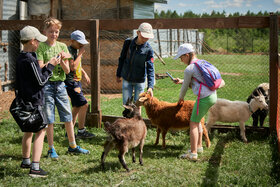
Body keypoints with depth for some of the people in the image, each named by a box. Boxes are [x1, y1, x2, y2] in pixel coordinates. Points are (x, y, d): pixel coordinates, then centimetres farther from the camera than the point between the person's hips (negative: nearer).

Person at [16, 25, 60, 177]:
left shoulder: (20, 58, 10)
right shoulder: (30, 59, -19)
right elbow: (41, 81, -15)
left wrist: (46, 67, 11)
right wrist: (50, 66, -6)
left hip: (24, 100, 10)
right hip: (34, 101, -10)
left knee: (28, 130, 22)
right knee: (40, 130, -7)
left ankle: (26, 161, 35)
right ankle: (35, 168, -12)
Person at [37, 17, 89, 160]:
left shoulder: (62, 46, 9)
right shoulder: (41, 47, -2)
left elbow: (67, 70, 5)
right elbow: (40, 68, -11)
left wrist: (62, 61, -13)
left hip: (60, 84, 4)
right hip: (46, 84, -4)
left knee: (68, 116, 7)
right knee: (49, 118, 1)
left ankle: (72, 146, 19)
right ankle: (51, 149, 11)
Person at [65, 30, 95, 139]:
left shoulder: (76, 50, 15)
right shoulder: (69, 50, -15)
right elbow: (73, 67, -27)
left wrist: (84, 73, 15)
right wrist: (80, 54, -19)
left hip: (76, 81, 10)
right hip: (71, 82, -10)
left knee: (76, 107, 11)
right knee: (84, 105, -13)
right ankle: (81, 131, -4)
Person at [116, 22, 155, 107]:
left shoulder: (148, 50, -15)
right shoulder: (128, 43, -8)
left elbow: (150, 69, -16)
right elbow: (122, 59, 6)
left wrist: (150, 86, -26)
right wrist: (118, 75, 13)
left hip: (140, 81, -2)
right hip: (126, 79, 2)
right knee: (126, 103, 5)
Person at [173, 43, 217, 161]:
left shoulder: (189, 69, -12)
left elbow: (185, 87, -1)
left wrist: (181, 98, 18)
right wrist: (181, 81, 19)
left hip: (204, 98, -9)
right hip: (213, 96, 9)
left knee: (193, 124, -1)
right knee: (196, 120, 23)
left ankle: (193, 153, -2)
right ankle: (199, 146, 31)